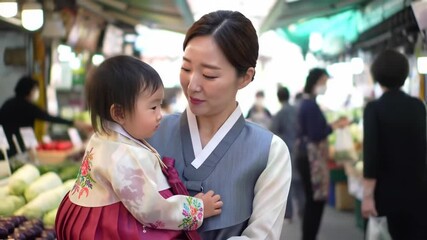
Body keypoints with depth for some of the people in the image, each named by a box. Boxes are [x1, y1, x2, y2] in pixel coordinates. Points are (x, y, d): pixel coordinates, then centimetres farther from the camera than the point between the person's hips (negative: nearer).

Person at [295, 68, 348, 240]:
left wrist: (333, 125, 12)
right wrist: (334, 125, -11)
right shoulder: (311, 105, -16)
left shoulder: (306, 103, 13)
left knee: (312, 201, 13)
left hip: (308, 156, 10)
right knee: (316, 201, -5)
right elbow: (316, 135, -21)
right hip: (311, 158, -10)